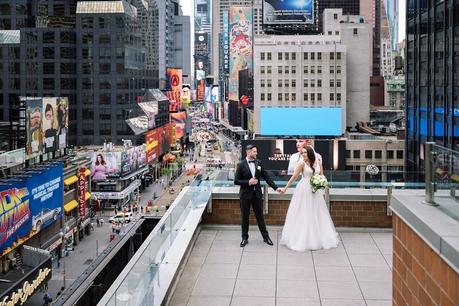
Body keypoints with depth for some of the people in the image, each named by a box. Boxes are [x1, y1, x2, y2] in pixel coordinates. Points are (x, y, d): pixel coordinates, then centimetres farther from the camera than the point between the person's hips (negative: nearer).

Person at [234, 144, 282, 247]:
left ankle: (265, 236, 21)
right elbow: (236, 181, -9)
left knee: (260, 216, 10)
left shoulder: (258, 163, 1)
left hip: (257, 193, 2)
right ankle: (245, 238, 21)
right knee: (245, 217, 8)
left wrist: (276, 187, -1)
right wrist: (248, 182, -19)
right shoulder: (241, 165, -8)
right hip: (245, 194, -2)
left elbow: (266, 177, 5)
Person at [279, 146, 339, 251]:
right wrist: (285, 188, -3)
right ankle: (302, 239, 12)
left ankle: (319, 238, 22)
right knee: (303, 214, 2)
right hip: (304, 190, -4)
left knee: (317, 213, 9)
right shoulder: (303, 164, -9)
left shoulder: (318, 162, 2)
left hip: (316, 191, 4)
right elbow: (294, 177, -5)